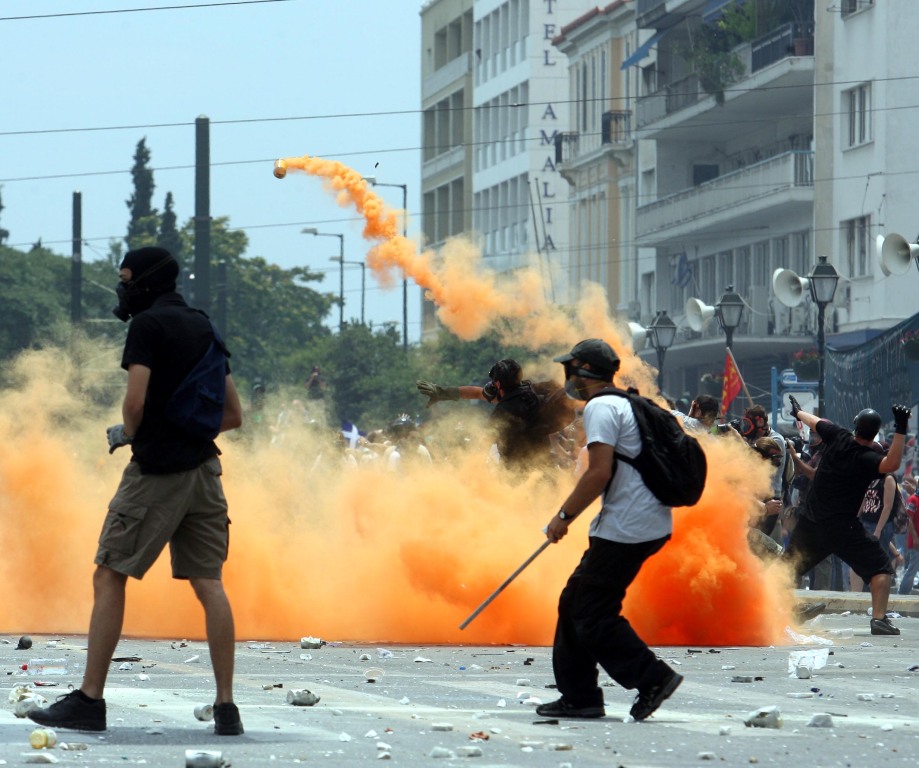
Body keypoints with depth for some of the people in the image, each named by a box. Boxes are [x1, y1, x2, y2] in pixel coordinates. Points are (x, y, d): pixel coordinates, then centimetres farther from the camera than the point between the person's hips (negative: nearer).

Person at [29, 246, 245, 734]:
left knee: (109, 578, 0)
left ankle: (89, 700, -2)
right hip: (202, 467, 7)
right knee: (208, 585, 2)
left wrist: (126, 433, 2)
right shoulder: (204, 328, 15)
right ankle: (226, 707, -4)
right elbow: (233, 414, 18)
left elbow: (135, 401, -18)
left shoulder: (148, 325, -8)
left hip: (156, 470, -7)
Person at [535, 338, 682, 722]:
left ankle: (653, 678, -10)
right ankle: (578, 697, 16)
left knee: (592, 615, -7)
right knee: (575, 602, 15)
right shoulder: (627, 405, 21)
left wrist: (564, 516, -11)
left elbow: (599, 474, -20)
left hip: (626, 529, -10)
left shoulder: (600, 408, -11)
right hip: (650, 524, 10)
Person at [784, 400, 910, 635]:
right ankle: (879, 619, -12)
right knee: (881, 565, 2)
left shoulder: (838, 438, -2)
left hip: (808, 524, 5)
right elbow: (892, 465, -36)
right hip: (841, 528, -5)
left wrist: (798, 412, 38)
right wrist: (900, 431, -38)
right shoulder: (866, 459, -17)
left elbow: (815, 422, 17)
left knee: (789, 570, 19)